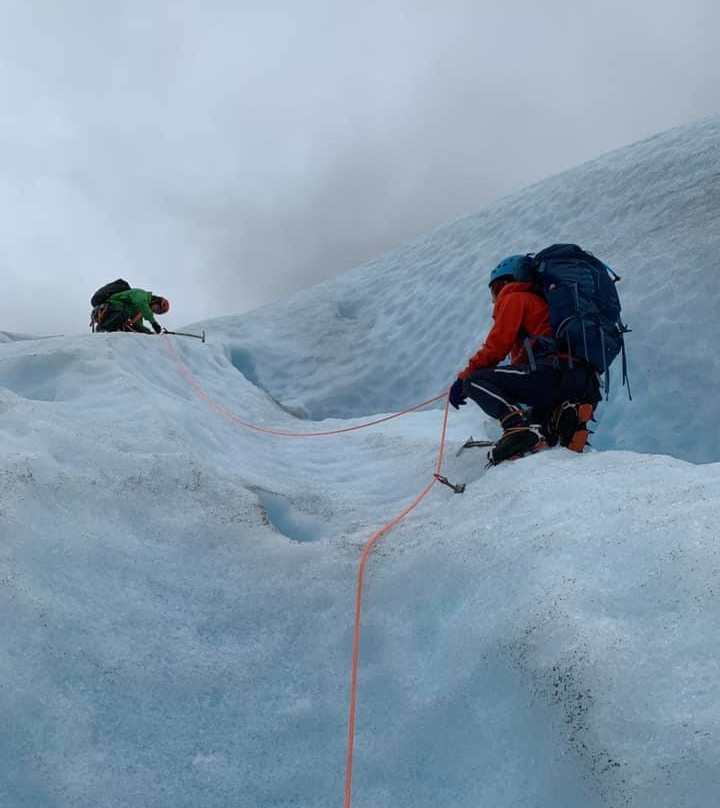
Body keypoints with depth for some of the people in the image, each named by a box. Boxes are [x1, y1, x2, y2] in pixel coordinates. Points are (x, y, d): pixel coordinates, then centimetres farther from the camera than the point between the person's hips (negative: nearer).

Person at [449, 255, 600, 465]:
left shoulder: (514, 298, 11)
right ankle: (564, 416, -1)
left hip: (551, 372, -9)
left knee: (475, 380, -6)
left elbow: (497, 345, -1)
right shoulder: (543, 301, 37)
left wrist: (464, 378, 7)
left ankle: (518, 427, -27)